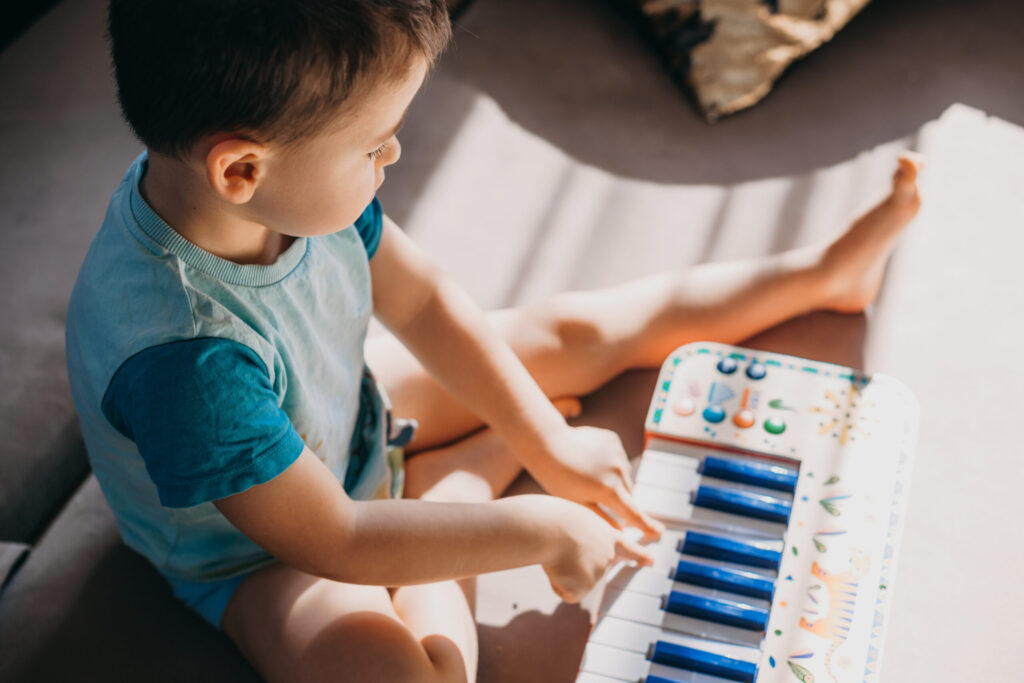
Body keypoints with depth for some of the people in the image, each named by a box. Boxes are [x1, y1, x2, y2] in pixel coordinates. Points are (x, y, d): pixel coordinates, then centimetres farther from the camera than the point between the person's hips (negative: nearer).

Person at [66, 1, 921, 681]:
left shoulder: (283, 172, -23)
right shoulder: (179, 353, -42)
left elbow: (423, 301, -7)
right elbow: (334, 544, -32)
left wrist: (551, 445, -5)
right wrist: (537, 529, -24)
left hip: (350, 418, 6)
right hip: (263, 552, -6)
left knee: (573, 330, 7)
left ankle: (819, 272, 26)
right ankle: (469, 471, -5)